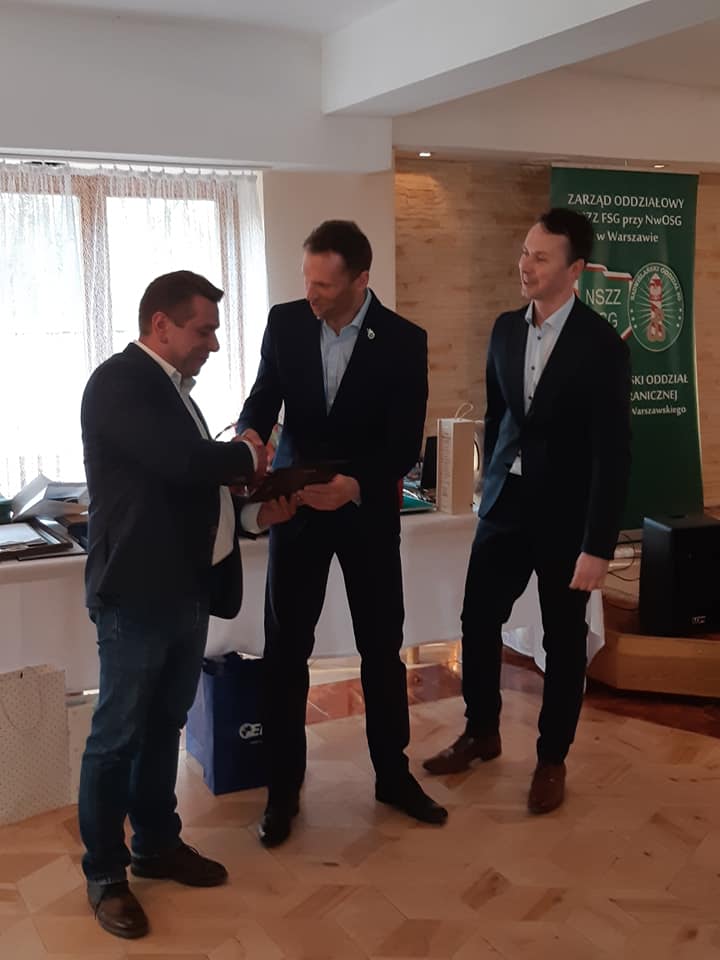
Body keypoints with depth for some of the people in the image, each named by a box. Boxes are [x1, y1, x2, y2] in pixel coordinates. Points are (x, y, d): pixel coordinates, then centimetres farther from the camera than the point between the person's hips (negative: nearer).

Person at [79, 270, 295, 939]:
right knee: (117, 735, 4)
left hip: (186, 587, 9)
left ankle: (157, 844, 34)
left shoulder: (169, 386, 15)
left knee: (164, 725, 19)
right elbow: (183, 461, -28)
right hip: (137, 591, -9)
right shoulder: (119, 382, -15)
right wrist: (246, 457, -9)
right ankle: (104, 874, 18)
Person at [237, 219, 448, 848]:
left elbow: (405, 445, -13)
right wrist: (250, 432, -19)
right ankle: (283, 787, 19)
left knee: (382, 647, 9)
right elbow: (264, 395, 4)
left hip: (368, 510, -1)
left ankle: (393, 774, 27)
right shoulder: (285, 322, -5)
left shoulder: (404, 340, -11)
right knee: (286, 649, 4)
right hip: (296, 504, 1)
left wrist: (354, 485, -29)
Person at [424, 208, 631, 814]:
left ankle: (552, 758, 27)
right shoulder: (505, 328, 3)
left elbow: (613, 451, -15)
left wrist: (598, 545, -17)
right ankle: (482, 733, 33)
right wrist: (490, 487, 16)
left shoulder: (602, 344, -14)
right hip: (504, 506, 5)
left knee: (563, 642, 9)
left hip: (565, 516, -5)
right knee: (478, 623, 11)